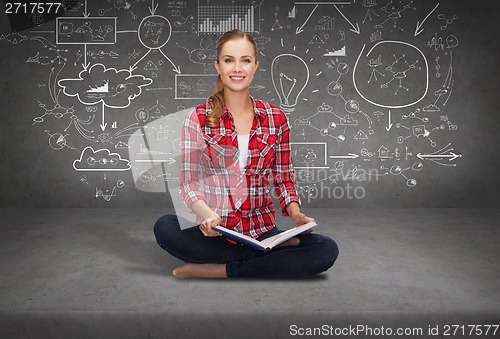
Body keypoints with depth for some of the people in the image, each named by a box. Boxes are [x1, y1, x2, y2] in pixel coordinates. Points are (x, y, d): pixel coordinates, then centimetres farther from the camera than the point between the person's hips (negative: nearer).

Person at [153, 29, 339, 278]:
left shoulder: (275, 118, 4)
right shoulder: (199, 118, -1)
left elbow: (283, 179, 10)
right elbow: (189, 182, -5)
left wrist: (296, 214, -9)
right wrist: (207, 215, -26)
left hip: (261, 231, 1)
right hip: (214, 233, -1)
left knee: (327, 250, -22)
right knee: (165, 227, -31)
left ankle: (215, 270, -16)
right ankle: (273, 253, -15)